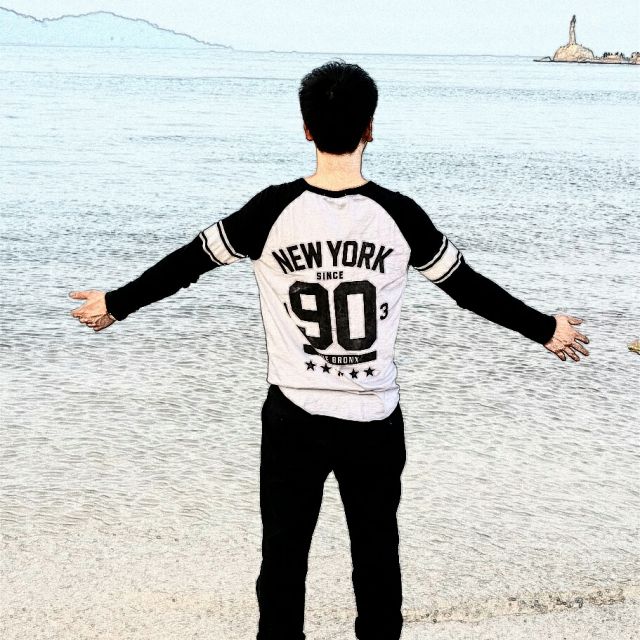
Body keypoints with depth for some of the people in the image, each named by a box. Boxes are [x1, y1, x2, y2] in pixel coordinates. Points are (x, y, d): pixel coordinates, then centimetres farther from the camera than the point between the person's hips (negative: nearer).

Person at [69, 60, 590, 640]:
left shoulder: (273, 210, -10)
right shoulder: (399, 214, -9)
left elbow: (188, 262, 1)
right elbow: (469, 286, 2)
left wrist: (115, 304, 17)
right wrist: (546, 329, 16)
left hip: (294, 417, 0)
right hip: (376, 419, 1)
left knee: (284, 553, 11)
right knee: (377, 552, 15)